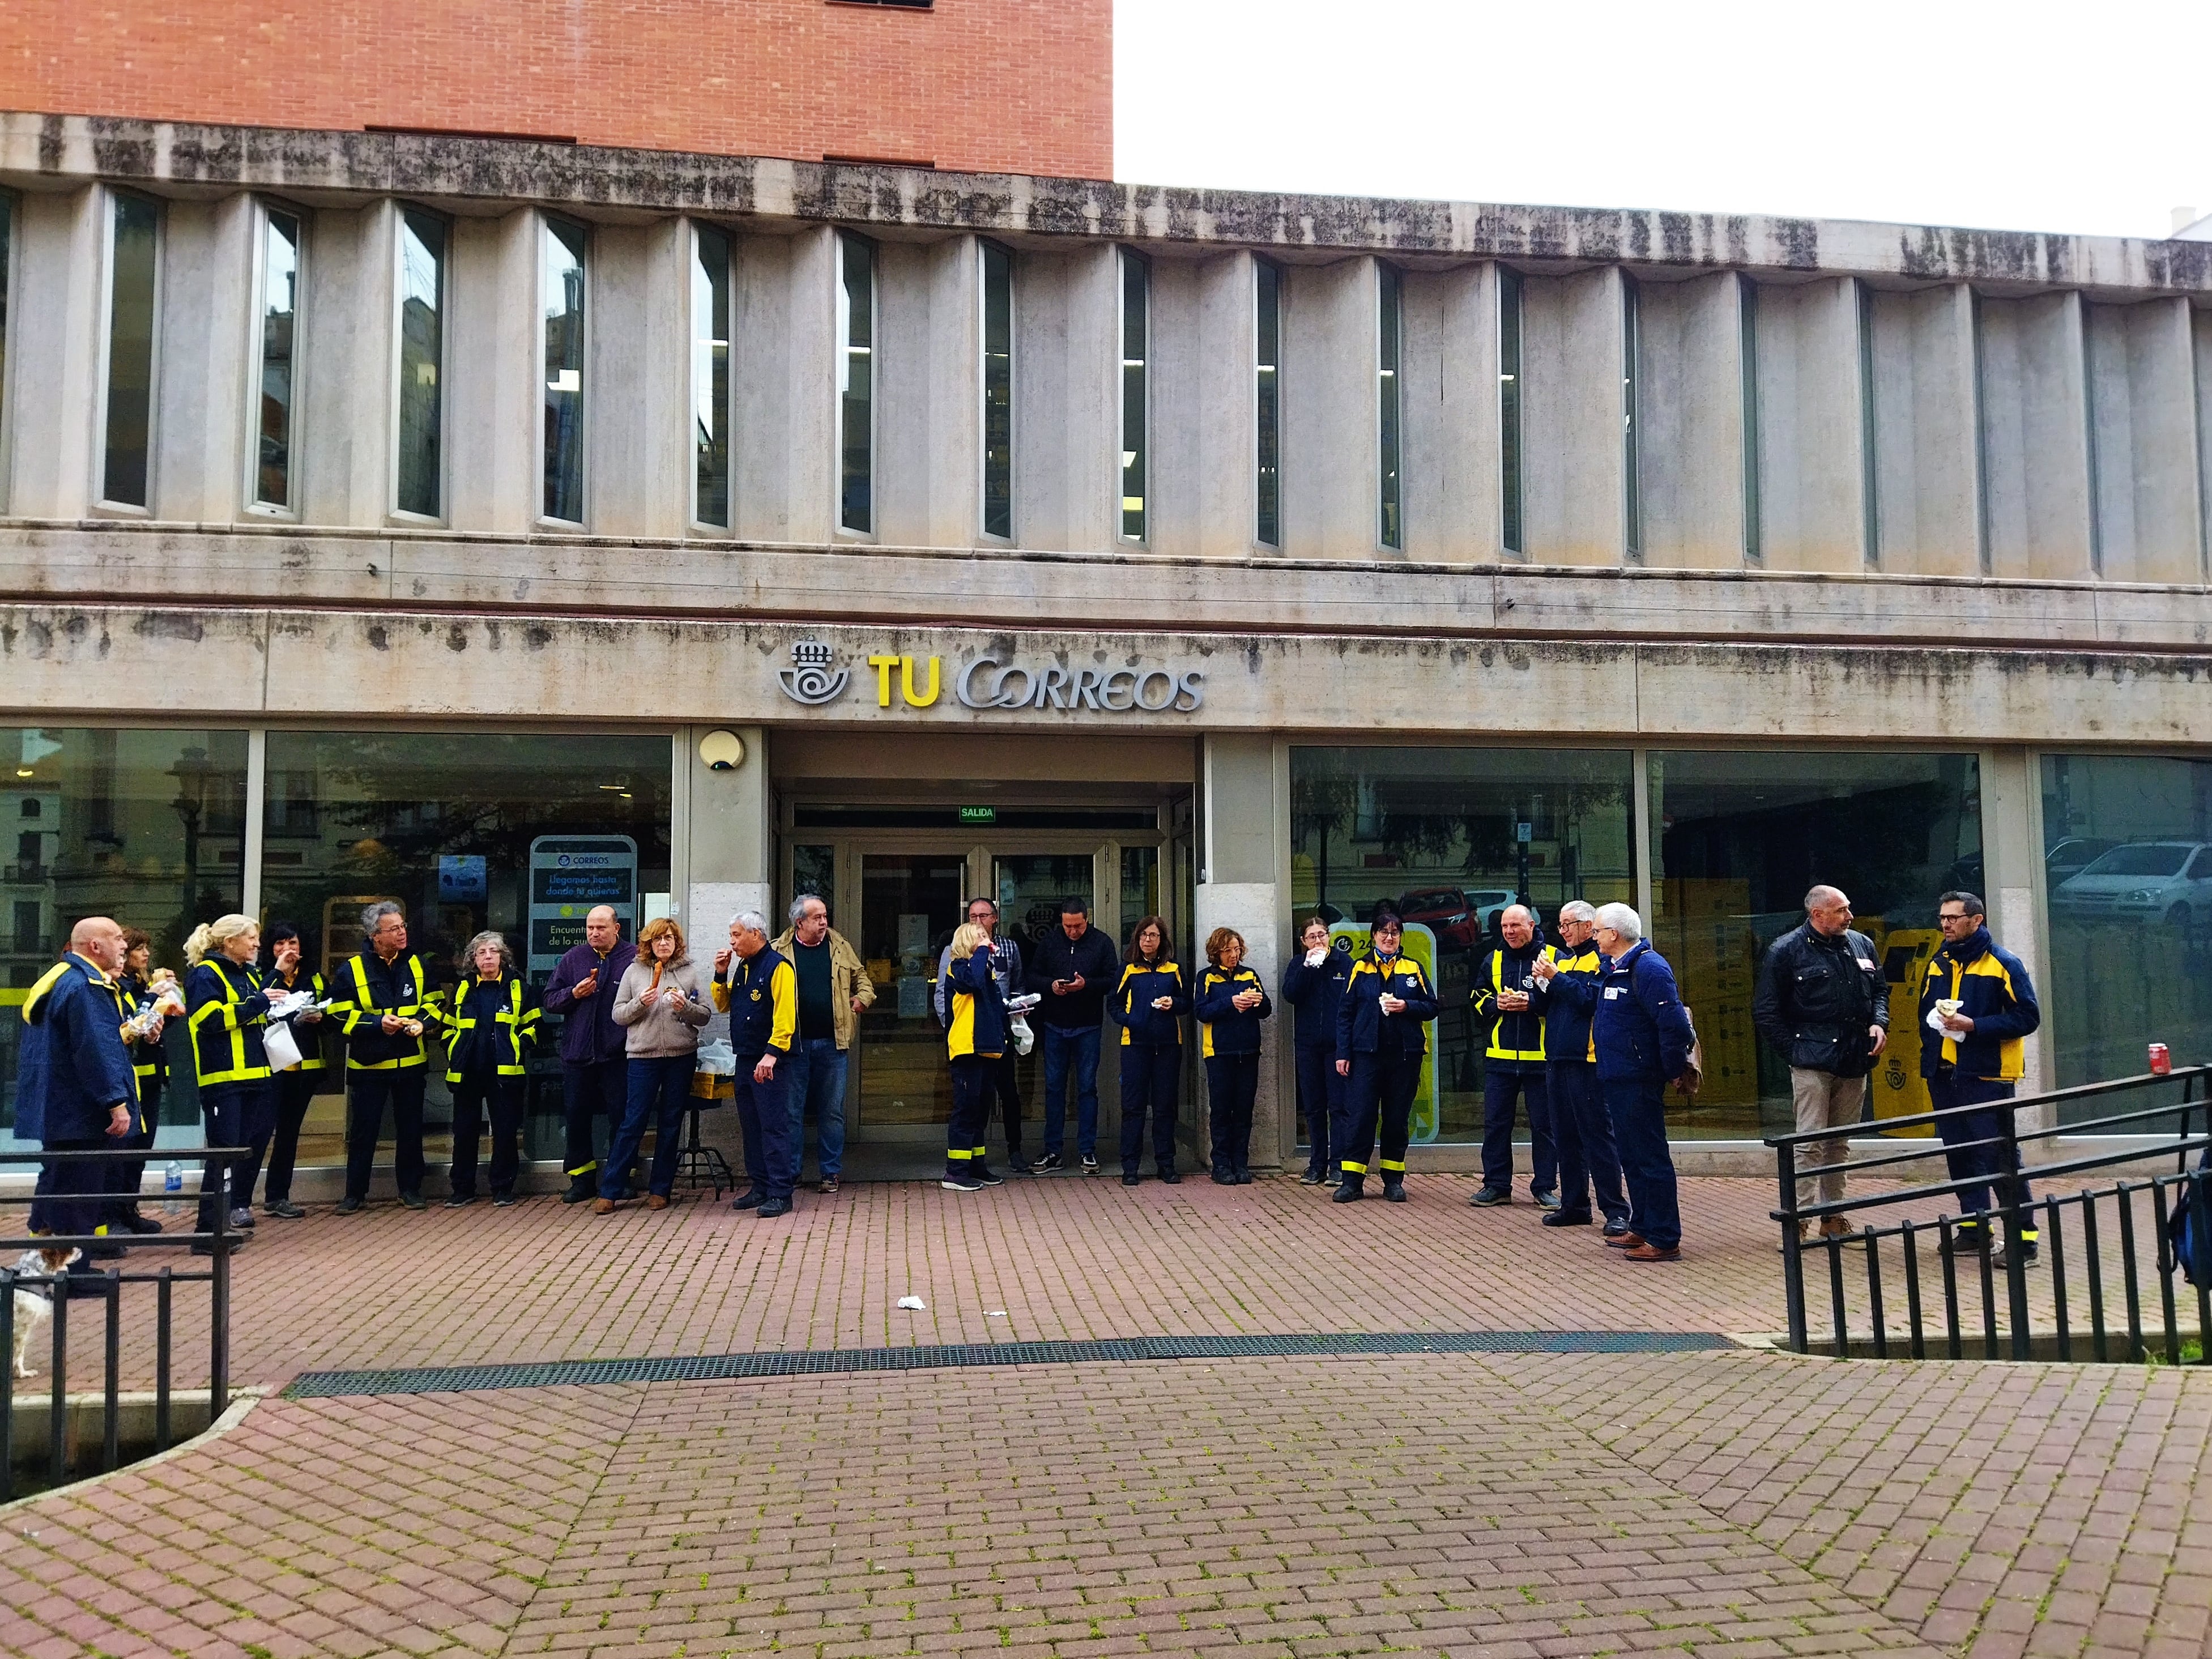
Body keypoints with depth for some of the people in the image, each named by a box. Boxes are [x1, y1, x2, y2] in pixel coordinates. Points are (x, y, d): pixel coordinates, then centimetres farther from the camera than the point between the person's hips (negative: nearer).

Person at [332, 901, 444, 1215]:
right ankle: (355, 1193, 14)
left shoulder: (418, 964, 4)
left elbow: (434, 1002, 11)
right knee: (363, 1130, 3)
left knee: (410, 1129, 9)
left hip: (411, 1062, 3)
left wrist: (422, 1021, -9)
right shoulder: (352, 970, -5)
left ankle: (410, 1189, 20)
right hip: (368, 1064, -2)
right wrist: (378, 1023, -18)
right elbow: (342, 1016, -6)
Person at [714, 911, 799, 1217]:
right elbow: (724, 1005, 22)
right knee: (751, 1126, 13)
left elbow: (785, 1015, -19)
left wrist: (772, 1054, -25)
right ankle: (760, 1186, 22)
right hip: (745, 1060, 9)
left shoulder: (778, 967, -12)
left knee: (774, 1126, -7)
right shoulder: (742, 968, 16)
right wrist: (721, 975, 8)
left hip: (770, 1063, -9)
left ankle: (780, 1194, -4)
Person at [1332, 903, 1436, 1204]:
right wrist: (1342, 1054, -3)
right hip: (1366, 1053, -1)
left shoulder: (1413, 969, 9)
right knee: (1359, 1115, -5)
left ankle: (1394, 1180, 16)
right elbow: (1345, 1013, 3)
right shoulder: (1360, 969, 5)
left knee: (1398, 1118, 7)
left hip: (1405, 1054, 1)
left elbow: (1431, 1008, 7)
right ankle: (1351, 1181, -1)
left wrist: (1406, 1006, -12)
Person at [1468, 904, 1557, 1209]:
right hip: (1500, 1058, 4)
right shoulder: (1493, 961, 11)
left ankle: (1545, 1187, 14)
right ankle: (1496, 1185, 16)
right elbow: (1478, 998, 15)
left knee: (1543, 1124, 4)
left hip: (1540, 1058, -4)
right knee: (1495, 1123, 7)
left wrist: (1532, 1002, -19)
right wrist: (1497, 1004, -5)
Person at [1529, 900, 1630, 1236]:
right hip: (1558, 1058, 8)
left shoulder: (1602, 958, -6)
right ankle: (1574, 1205, 21)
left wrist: (1556, 978, -16)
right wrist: (1542, 982, -2)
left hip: (1587, 1059, -8)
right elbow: (1544, 1007, 16)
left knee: (1597, 1135, -7)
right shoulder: (1560, 957, 17)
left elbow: (1591, 1000, -19)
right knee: (1566, 1136, 13)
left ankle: (1615, 1211, -3)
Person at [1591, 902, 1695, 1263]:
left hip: (1638, 1082, -10)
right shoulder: (1611, 967, 14)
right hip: (1616, 1079, 10)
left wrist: (1676, 1071, -16)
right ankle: (1641, 1229, 29)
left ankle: (1665, 1240, 0)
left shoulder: (1648, 968, -18)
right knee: (1631, 1156, 18)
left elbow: (1673, 1023, -22)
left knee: (1649, 1157, -5)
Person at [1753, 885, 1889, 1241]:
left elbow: (1880, 990, 24)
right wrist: (1794, 1050, -7)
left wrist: (1879, 1023, 5)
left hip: (1854, 1064, 6)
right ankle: (1798, 1221, -4)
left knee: (1840, 1143, 12)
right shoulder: (1786, 951, -5)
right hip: (1812, 1063, -5)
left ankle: (1833, 1217, 21)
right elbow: (1766, 1012, -3)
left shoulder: (1862, 945, 12)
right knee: (1810, 1143, -7)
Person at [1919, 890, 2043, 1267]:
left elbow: (2027, 1017, -11)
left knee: (1999, 1157, -7)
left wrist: (1973, 1026, -19)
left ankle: (2024, 1237, -2)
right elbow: (1925, 1011, 24)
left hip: (1987, 1077, -6)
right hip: (1944, 1076, 7)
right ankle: (1974, 1228, 22)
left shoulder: (2003, 964, -6)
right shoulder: (1938, 964, 13)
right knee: (1959, 1153, 12)